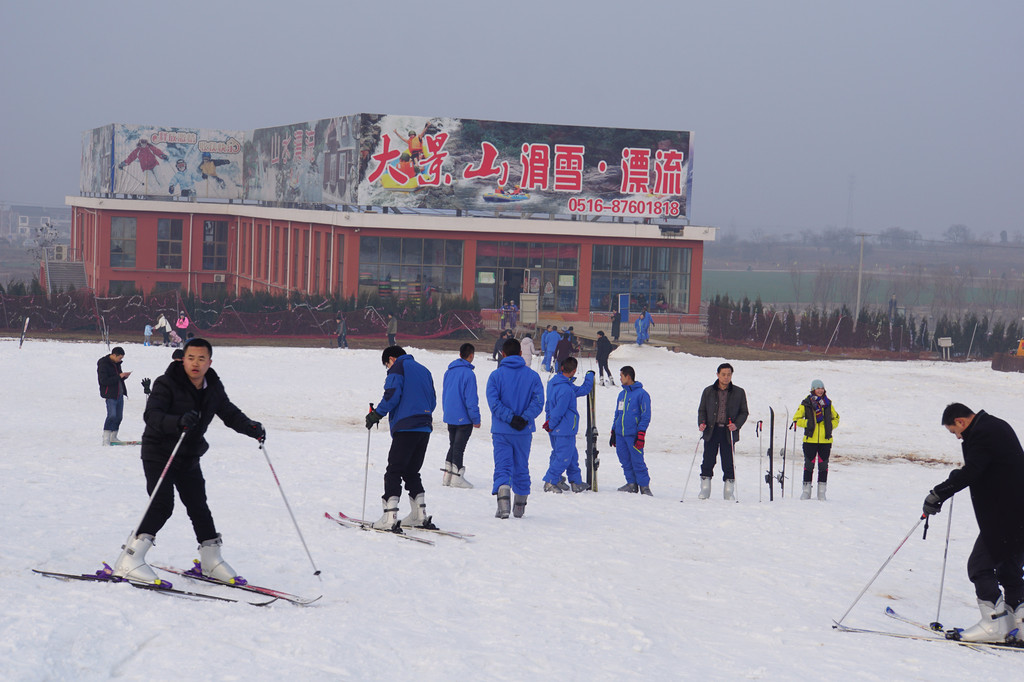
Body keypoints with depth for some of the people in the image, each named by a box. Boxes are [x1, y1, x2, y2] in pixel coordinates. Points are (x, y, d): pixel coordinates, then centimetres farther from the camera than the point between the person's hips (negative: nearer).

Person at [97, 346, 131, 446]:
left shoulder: (116, 363, 13)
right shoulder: (103, 364, -12)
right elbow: (104, 381, -19)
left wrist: (124, 376, 0)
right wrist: (119, 376, -21)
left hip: (119, 394, 8)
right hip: (110, 395, -8)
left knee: (119, 416, 9)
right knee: (112, 415, -15)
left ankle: (113, 437, 20)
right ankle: (106, 439, -13)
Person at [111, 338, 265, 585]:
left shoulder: (214, 388, 2)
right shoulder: (166, 384, -17)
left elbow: (230, 413, 11)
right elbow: (151, 415, -29)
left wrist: (251, 427, -9)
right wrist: (178, 422, -48)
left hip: (189, 458, 6)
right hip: (159, 453, -6)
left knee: (199, 507, 12)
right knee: (162, 505, -19)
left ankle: (211, 561, 26)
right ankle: (129, 561, -22)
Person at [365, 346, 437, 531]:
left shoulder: (397, 368, 0)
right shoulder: (423, 370, 22)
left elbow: (392, 395, -13)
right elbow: (432, 401, 21)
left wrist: (376, 414, -5)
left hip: (405, 427, -7)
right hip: (425, 428, 7)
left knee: (393, 472, -7)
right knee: (412, 472, 17)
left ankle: (390, 517, -16)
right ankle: (420, 516, 14)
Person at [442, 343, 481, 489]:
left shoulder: (449, 371, 6)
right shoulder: (468, 374, -17)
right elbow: (471, 399, -17)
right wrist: (476, 419, -11)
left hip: (450, 417, 7)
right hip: (464, 419, -7)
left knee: (453, 446, 17)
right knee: (459, 448, 0)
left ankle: (447, 476, 17)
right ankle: (457, 478, 3)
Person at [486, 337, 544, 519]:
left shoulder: (496, 375, -2)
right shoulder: (532, 376, 3)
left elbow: (493, 402, -12)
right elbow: (538, 401, -8)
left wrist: (510, 418, -13)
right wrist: (524, 419, -12)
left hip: (502, 431, -2)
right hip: (524, 432, 2)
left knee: (502, 467, -2)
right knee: (521, 468, 14)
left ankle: (503, 503, -24)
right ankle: (520, 507, 23)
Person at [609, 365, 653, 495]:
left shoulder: (641, 394, -5)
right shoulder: (622, 394, 17)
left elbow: (646, 416, -7)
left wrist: (641, 434, -13)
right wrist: (613, 432, 21)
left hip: (633, 435, -7)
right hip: (620, 434, 7)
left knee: (638, 461, -7)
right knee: (625, 461, 7)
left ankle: (644, 486, 0)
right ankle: (631, 484, 15)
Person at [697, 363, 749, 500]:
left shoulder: (739, 392, 7)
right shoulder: (708, 391, 10)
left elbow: (743, 412, 9)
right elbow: (702, 410, 15)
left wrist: (736, 425, -9)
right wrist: (701, 423, -4)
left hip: (729, 432, -1)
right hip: (711, 431, 1)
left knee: (728, 462, -1)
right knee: (708, 461, -2)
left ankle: (729, 491, 8)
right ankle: (705, 490, 7)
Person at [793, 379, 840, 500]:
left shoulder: (828, 403, 9)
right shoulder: (806, 403, 0)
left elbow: (836, 418, 20)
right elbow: (796, 419, 2)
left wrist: (830, 426, 2)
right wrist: (808, 423, -11)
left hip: (825, 440, 2)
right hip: (810, 439, -2)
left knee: (823, 465, 4)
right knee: (809, 464, 1)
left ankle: (821, 492, 9)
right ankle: (806, 490, 9)